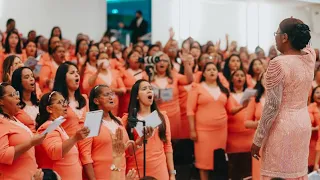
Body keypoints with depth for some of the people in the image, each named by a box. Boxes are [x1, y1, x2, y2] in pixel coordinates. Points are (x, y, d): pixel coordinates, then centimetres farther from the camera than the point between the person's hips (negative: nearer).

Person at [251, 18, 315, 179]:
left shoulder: (279, 63, -19)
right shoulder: (310, 57, 0)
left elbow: (272, 106, -20)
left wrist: (258, 140, -14)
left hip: (282, 127, -7)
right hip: (304, 124, 8)